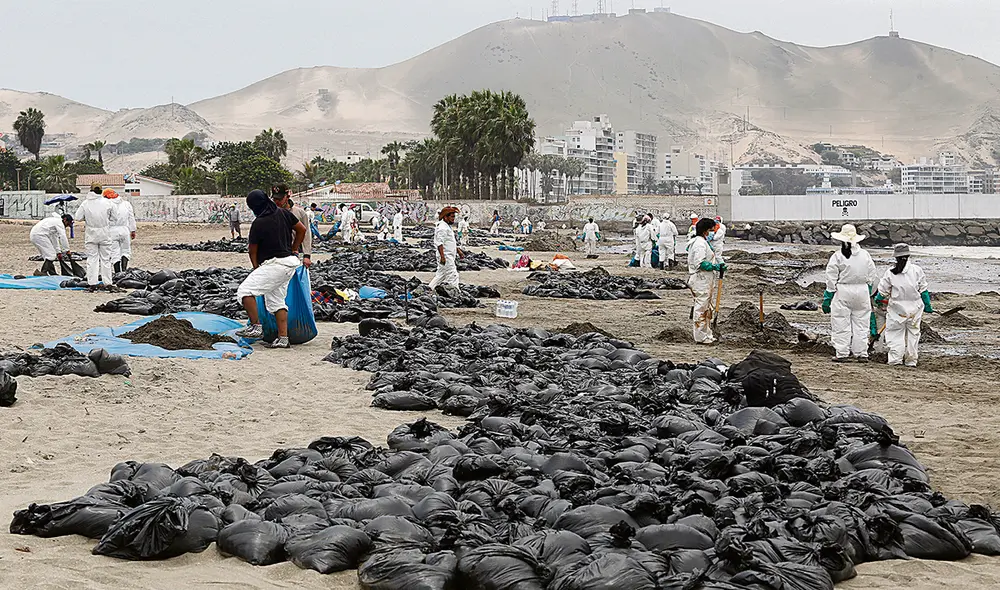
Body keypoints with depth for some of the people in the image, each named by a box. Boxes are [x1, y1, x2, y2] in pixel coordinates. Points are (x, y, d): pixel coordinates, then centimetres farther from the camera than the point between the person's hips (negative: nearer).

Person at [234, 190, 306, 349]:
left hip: (274, 264, -8)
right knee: (276, 301, 14)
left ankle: (256, 326, -11)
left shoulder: (258, 224, -12)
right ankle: (283, 338, 11)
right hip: (290, 263, 8)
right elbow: (302, 230, 16)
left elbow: (253, 251, 0)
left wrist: (256, 268, 17)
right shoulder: (284, 214, 5)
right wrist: (293, 251, 25)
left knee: (244, 290, -8)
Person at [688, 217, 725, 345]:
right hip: (701, 281, -11)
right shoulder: (700, 243, -17)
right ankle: (700, 337, -2)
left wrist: (718, 265, 13)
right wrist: (716, 267, -19)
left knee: (707, 308, 16)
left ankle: (707, 334, 24)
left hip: (706, 280, 11)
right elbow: (700, 264, -24)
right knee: (701, 308, -6)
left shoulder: (703, 242, 17)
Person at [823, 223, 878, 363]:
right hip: (862, 292, 4)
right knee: (861, 323, 10)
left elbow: (831, 280, -7)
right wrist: (868, 293, 22)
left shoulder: (837, 256, -8)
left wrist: (827, 299, 0)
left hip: (843, 291, -4)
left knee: (841, 324, 3)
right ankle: (862, 354, 12)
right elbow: (871, 277, 10)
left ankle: (842, 354, 3)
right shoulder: (865, 255, 4)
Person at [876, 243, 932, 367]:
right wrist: (927, 305, 12)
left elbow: (883, 291, 1)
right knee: (913, 333, 11)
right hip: (914, 308, 1)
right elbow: (923, 290, 1)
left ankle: (896, 358, -3)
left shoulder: (890, 273, -7)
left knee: (895, 333, 6)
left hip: (896, 309, -1)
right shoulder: (917, 270, -5)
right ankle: (911, 360, 13)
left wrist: (878, 300, 22)